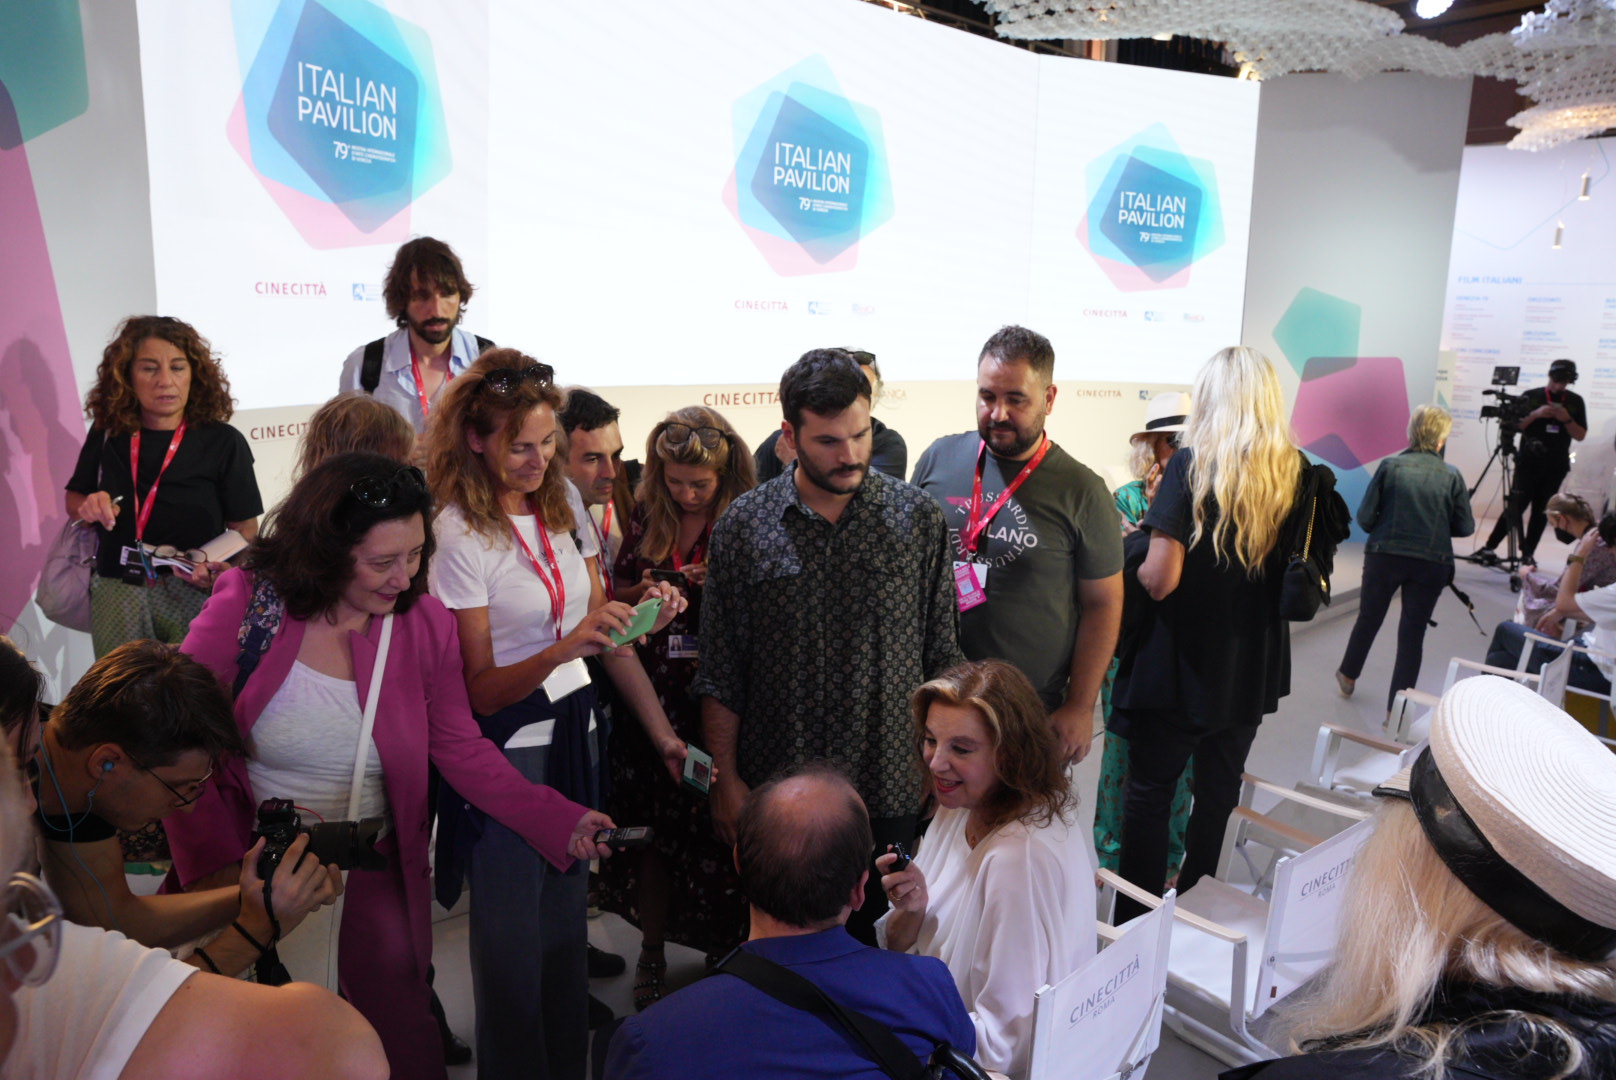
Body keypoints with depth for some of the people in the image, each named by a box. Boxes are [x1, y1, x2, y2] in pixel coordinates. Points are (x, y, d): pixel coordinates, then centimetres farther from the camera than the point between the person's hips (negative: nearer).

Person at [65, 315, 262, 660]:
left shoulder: (223, 442, -6)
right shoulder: (107, 434, 4)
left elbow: (245, 529, -3)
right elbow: (74, 500, 19)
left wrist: (220, 569, -23)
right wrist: (89, 508, -4)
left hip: (194, 594, -3)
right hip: (116, 591, 3)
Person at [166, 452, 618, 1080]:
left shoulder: (426, 625, -7)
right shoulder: (247, 606, -13)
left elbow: (463, 753, -3)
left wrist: (562, 822, -13)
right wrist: (217, 873, -16)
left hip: (372, 879, 1)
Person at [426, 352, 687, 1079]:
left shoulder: (563, 500, 3)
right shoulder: (460, 533, -16)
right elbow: (480, 688, -17)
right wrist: (565, 649, -30)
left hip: (574, 727, 6)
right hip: (508, 747, -6)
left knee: (567, 922, 18)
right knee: (516, 940, 9)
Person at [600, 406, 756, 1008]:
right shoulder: (647, 519, 4)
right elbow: (615, 597, 14)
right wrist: (643, 593, -7)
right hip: (652, 701, 3)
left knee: (719, 829, 5)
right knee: (654, 827, 10)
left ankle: (725, 949, 28)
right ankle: (652, 954, 29)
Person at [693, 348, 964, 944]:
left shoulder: (919, 518, -2)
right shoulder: (742, 526, -4)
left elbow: (942, 655, 3)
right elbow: (720, 675, 0)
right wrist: (725, 781, -1)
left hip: (890, 789, 0)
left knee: (880, 937, 13)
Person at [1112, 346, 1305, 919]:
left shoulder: (1191, 464, -16)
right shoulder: (1295, 473, -1)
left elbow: (1160, 579, -21)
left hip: (1183, 665, -5)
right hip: (1253, 670, 5)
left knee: (1149, 792, 7)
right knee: (1219, 791, 19)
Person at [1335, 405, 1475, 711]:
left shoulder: (1390, 465, -6)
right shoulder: (1452, 476, -3)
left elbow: (1365, 517, -7)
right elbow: (1465, 527, -1)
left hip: (1384, 557, 0)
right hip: (1432, 564, 0)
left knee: (1369, 618, 19)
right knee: (1413, 633, 7)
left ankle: (1348, 675, 40)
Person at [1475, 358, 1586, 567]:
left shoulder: (1575, 401, 8)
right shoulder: (1531, 396, 2)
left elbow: (1580, 436, 6)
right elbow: (1514, 425, -2)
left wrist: (1567, 419, -11)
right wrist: (1535, 414, -16)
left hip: (1556, 466, 2)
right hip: (1528, 462, -2)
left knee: (1541, 510, 3)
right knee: (1516, 506, -7)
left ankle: (1528, 554, 6)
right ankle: (1490, 548, -6)